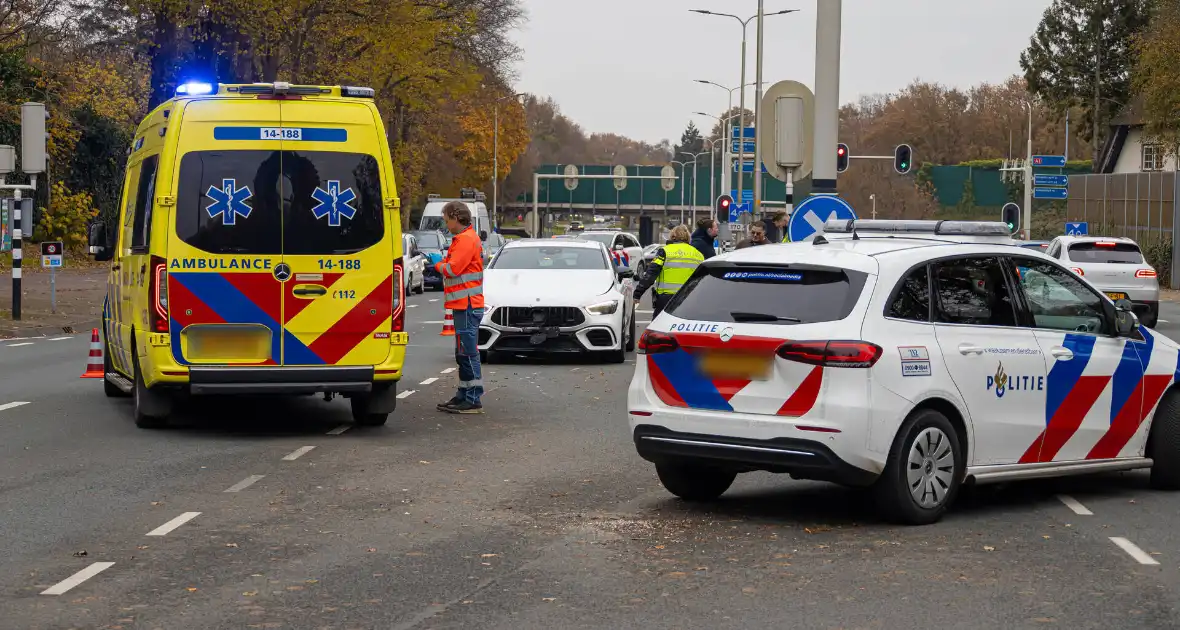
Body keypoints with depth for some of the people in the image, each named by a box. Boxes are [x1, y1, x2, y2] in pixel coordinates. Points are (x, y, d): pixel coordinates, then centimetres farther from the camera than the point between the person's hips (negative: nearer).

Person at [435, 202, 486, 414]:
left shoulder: (466, 239, -14)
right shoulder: (467, 238, 20)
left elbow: (452, 269, -19)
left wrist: (439, 265, -1)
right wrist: (443, 265, 8)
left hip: (467, 305, -11)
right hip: (465, 304, 11)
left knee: (468, 353, -10)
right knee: (464, 353, 16)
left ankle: (473, 400, -11)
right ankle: (464, 396, 22)